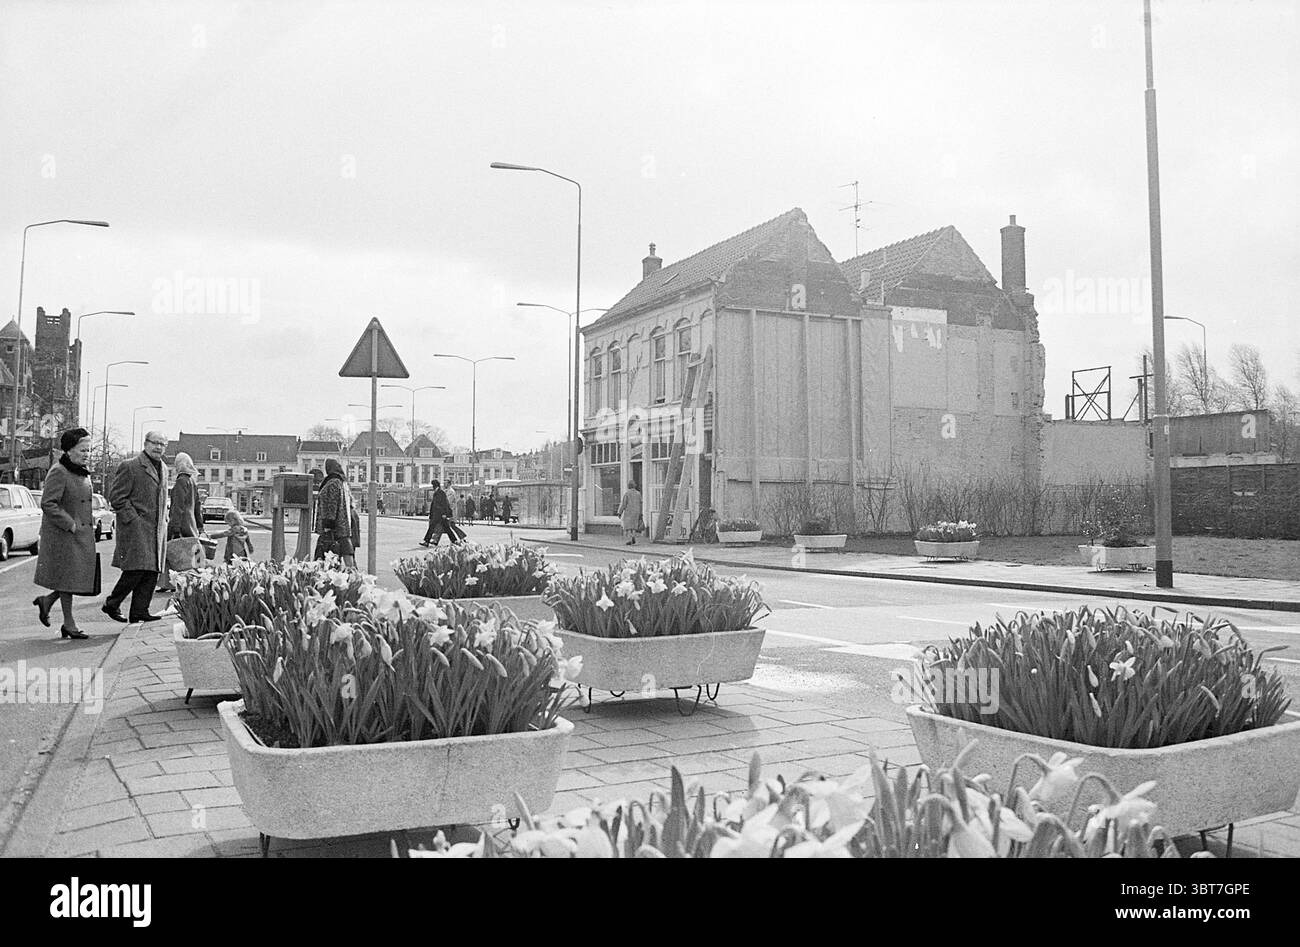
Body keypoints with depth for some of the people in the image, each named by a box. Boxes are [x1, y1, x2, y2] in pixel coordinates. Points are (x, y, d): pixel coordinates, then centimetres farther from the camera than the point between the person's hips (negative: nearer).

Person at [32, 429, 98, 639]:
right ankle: (69, 623, 10)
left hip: (82, 534, 8)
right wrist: (70, 524, -20)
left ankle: (47, 601, 25)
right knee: (69, 577, -1)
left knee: (85, 576, 7)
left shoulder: (83, 474, 14)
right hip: (63, 535, -8)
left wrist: (90, 522, 13)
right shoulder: (58, 473, -14)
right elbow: (48, 504, -20)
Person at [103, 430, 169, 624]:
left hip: (158, 529, 7)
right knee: (137, 569, -12)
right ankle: (111, 604, 4)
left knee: (152, 572, 3)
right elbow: (116, 496, -8)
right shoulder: (129, 467, -5)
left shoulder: (163, 468, 19)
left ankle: (139, 611, 8)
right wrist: (133, 519, -13)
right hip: (136, 528, -7)